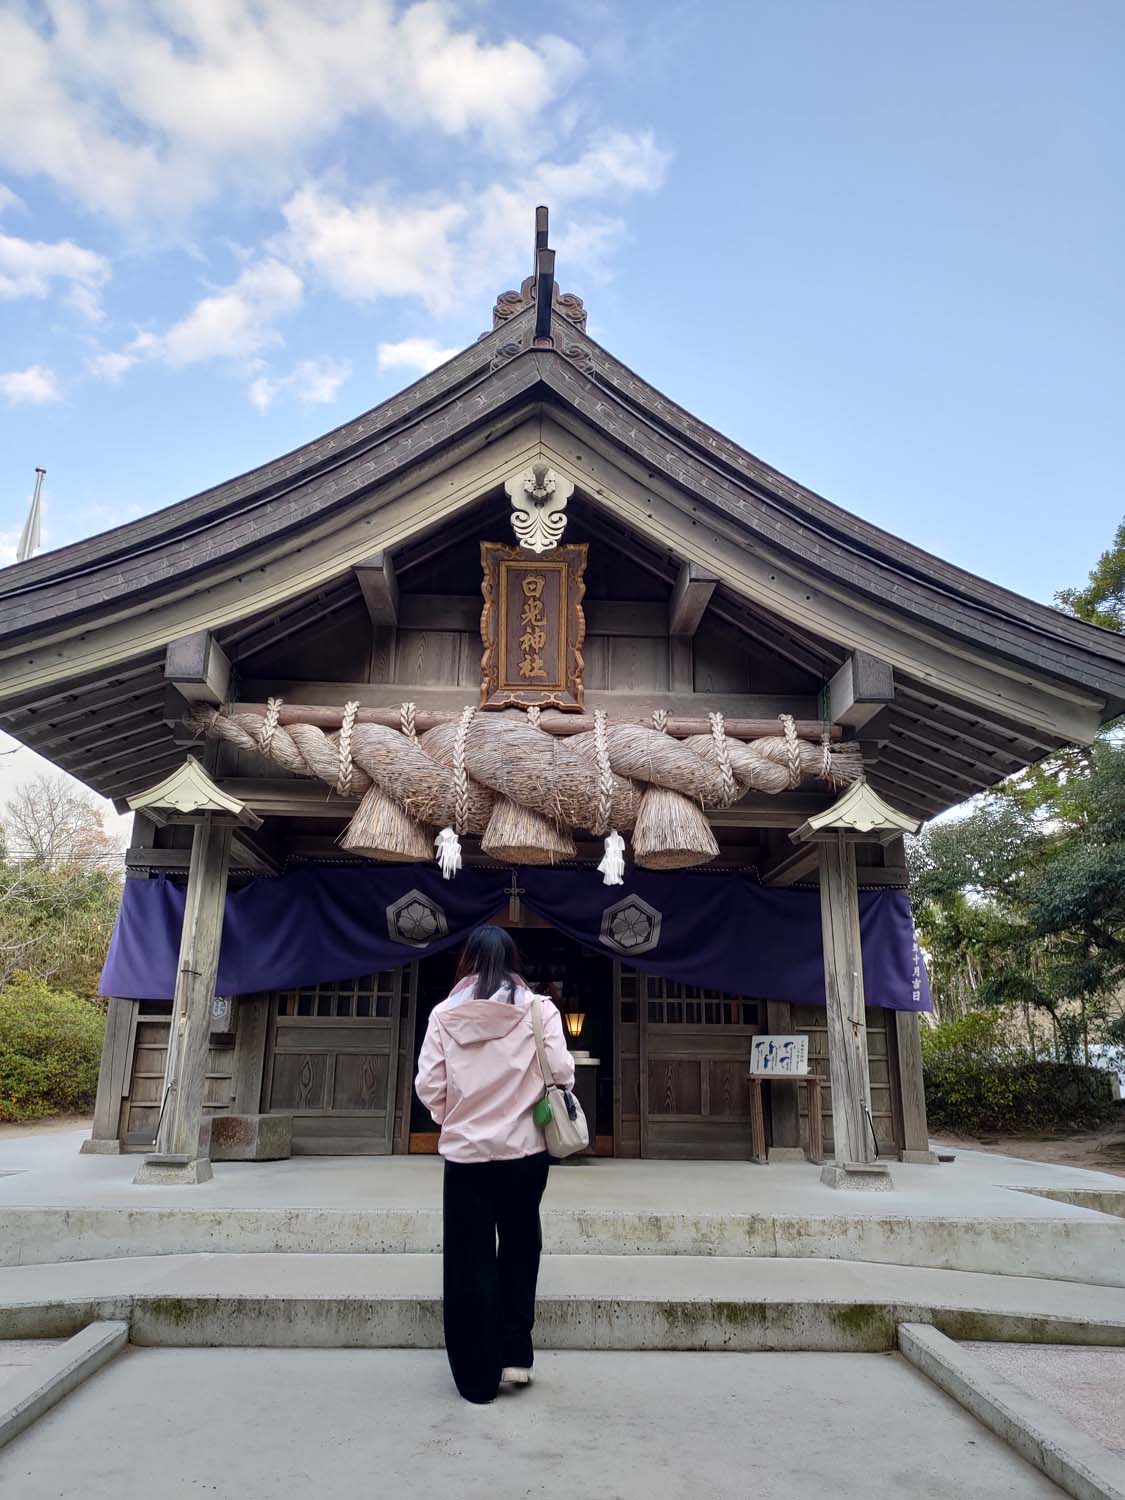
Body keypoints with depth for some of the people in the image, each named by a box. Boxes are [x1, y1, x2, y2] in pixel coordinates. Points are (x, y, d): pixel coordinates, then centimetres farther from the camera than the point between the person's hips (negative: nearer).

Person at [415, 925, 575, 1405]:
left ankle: (478, 1376, 17)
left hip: (465, 1153, 0)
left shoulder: (444, 1014, -5)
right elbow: (561, 1073, -10)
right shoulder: (537, 1009, -6)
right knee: (519, 1250, 19)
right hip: (525, 1150, 0)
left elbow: (428, 1086, -6)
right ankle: (515, 1357, 22)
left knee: (470, 1261, 10)